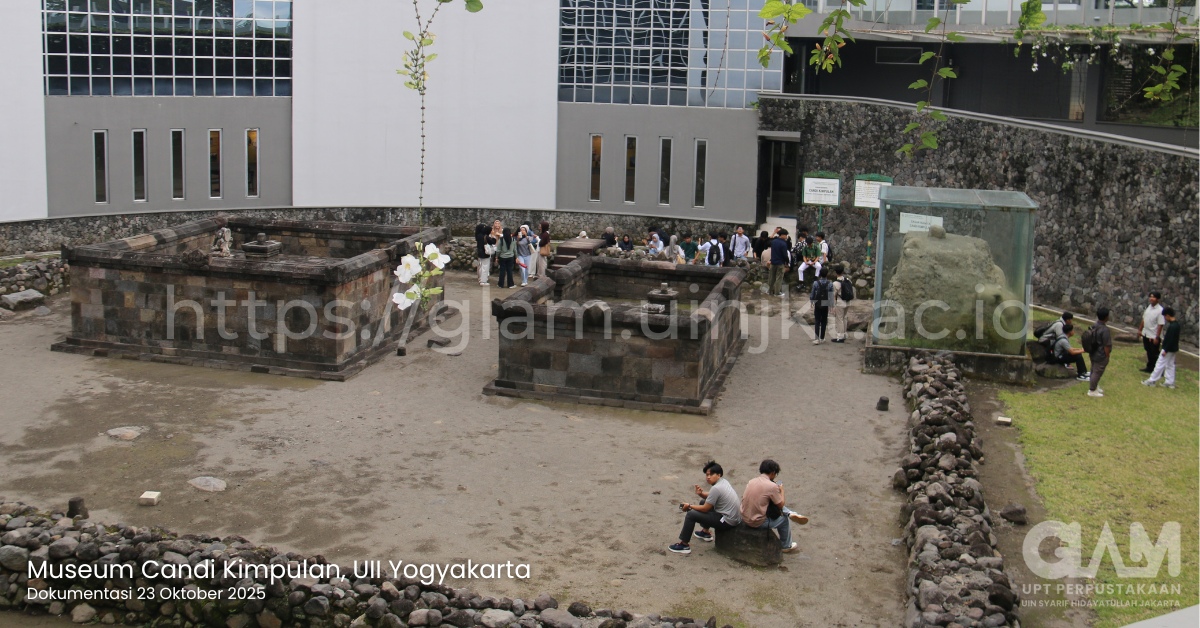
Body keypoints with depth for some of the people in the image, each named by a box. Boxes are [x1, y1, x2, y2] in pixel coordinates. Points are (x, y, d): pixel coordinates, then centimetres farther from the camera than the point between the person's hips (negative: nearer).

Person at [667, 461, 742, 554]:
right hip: (735, 517, 10)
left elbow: (705, 509, -16)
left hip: (728, 522, -10)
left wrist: (689, 506, -1)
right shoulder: (723, 481, 5)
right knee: (703, 502, 26)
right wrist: (701, 493, -3)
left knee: (691, 514, -8)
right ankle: (705, 533, 38)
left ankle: (684, 545, 1)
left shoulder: (716, 488, -23)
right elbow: (711, 497, 18)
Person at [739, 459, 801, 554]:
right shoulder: (772, 486, -19)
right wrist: (781, 491, 9)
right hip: (758, 522, -6)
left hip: (744, 519, 6)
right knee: (784, 519, 22)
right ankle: (786, 546, 38)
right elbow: (781, 505, -8)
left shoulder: (752, 481, 1)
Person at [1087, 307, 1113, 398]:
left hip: (1094, 353, 9)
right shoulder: (1105, 330, -27)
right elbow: (1106, 346, -23)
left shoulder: (1094, 326, 0)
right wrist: (1107, 357, -12)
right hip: (1101, 356, -9)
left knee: (1094, 371, 21)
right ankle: (1092, 391, 10)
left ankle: (1095, 387, 36)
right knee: (1097, 372, 2)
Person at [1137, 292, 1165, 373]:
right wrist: (1140, 329, 16)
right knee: (1149, 352, 19)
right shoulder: (1148, 307, 4)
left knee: (1154, 354, 2)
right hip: (1146, 334, 7)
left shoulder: (1160, 310, -19)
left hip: (1154, 336, -7)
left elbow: (1160, 325, -20)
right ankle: (1150, 367, 32)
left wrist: (1157, 337, -21)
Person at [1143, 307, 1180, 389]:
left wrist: (1165, 350, -22)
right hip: (1173, 349, 10)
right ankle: (1170, 382, 19)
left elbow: (1170, 340, -25)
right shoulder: (1176, 324, 6)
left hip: (1168, 349, -10)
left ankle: (1152, 381, 4)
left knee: (1160, 364, -2)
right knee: (1170, 365, 14)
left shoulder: (1172, 326, -25)